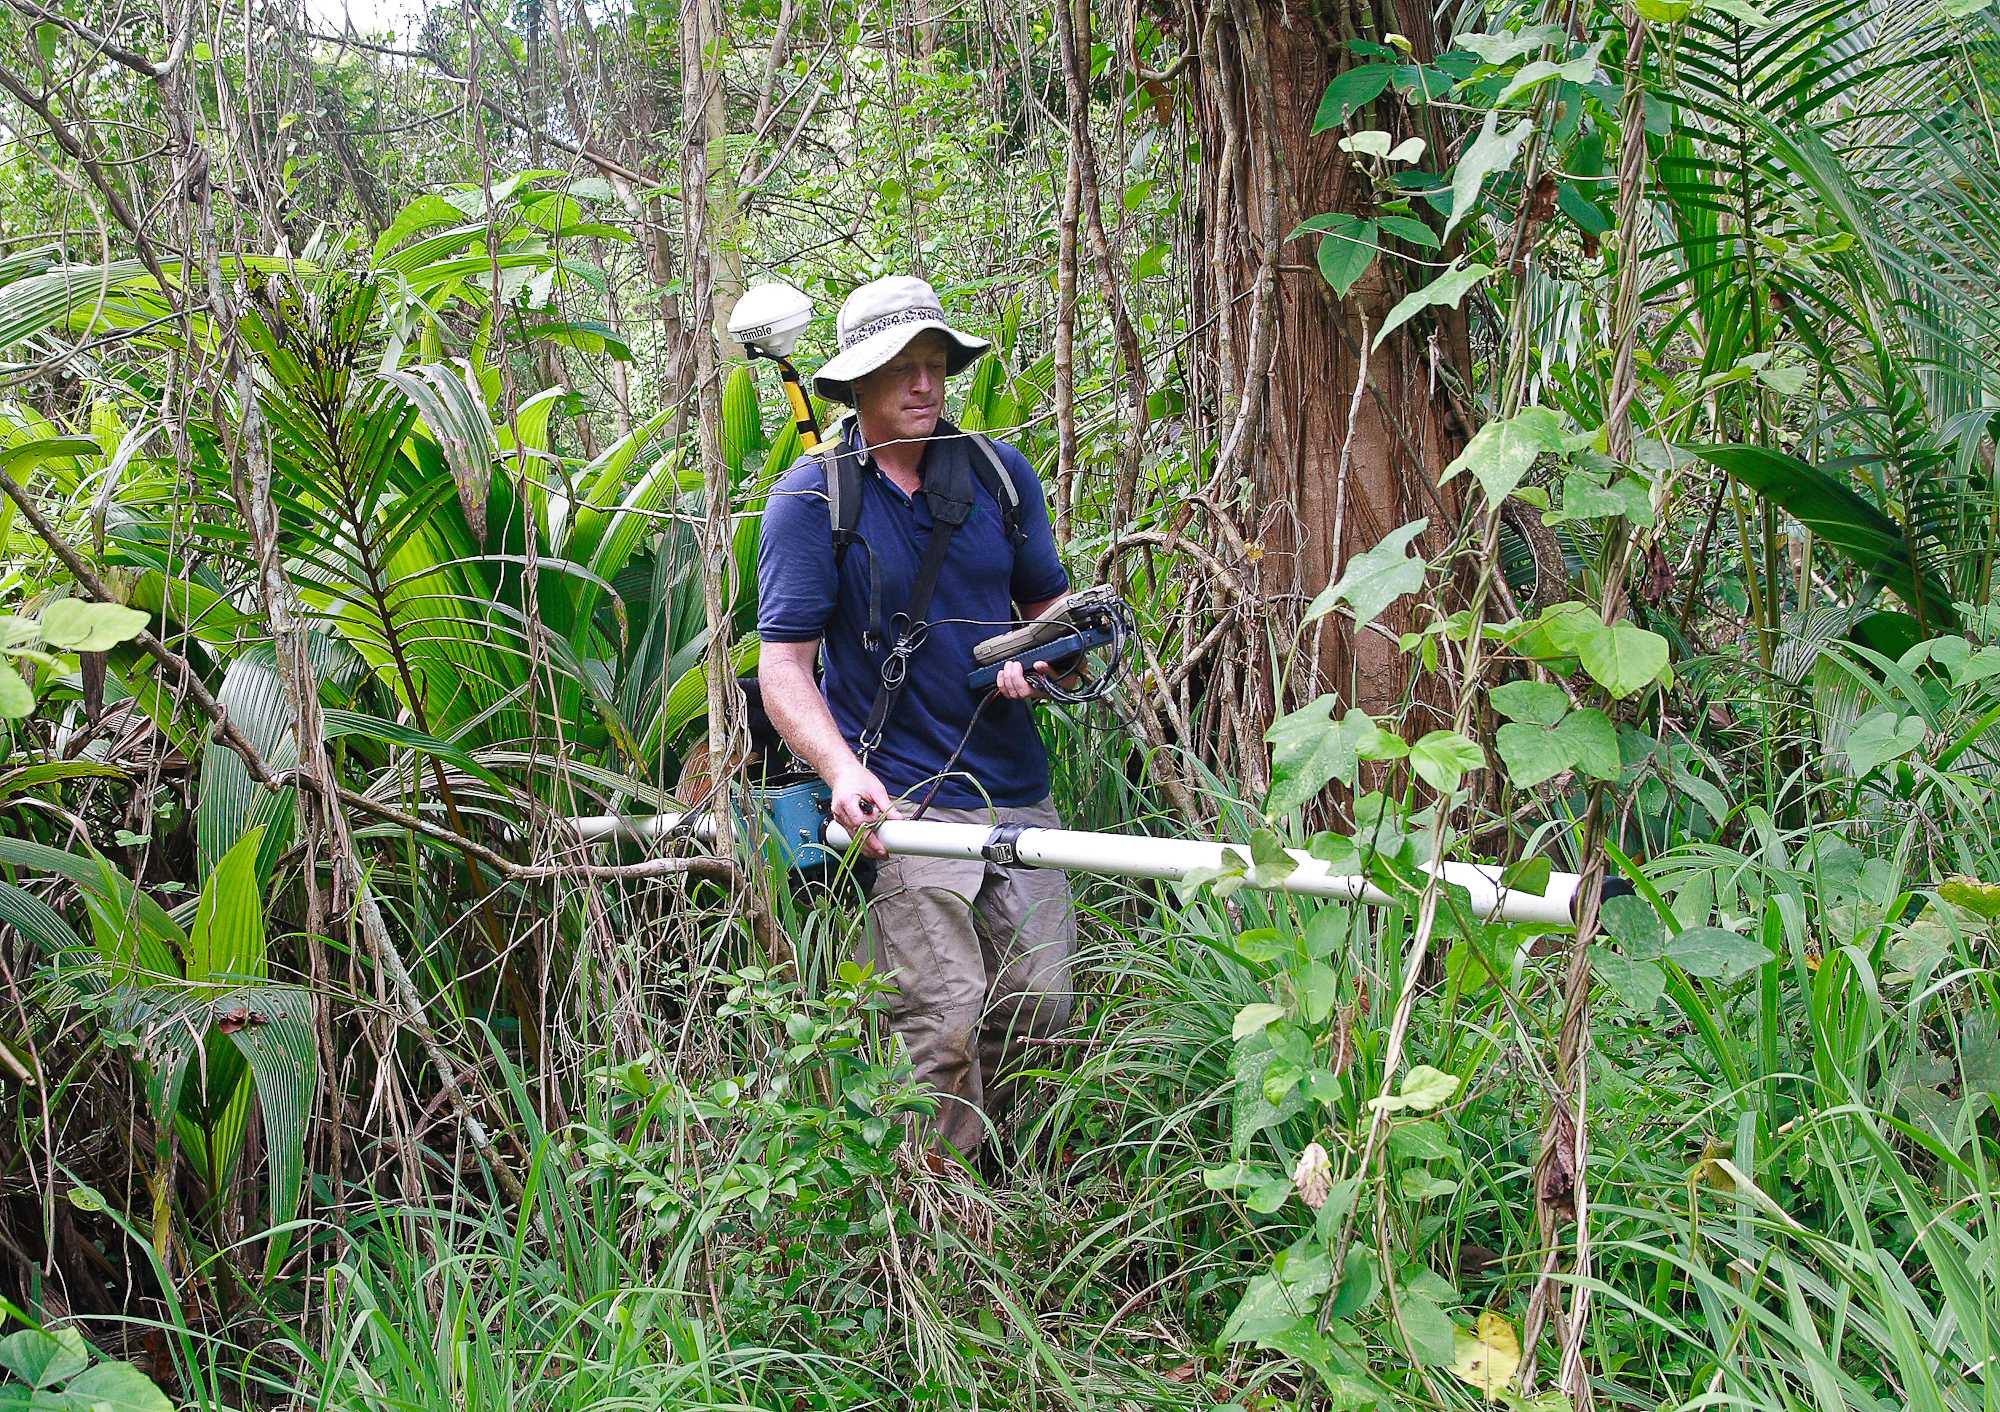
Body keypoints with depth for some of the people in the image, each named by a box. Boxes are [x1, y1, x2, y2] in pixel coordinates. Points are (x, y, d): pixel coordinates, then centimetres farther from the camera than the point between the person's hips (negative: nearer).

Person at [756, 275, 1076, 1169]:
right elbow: (783, 666, -8)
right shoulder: (811, 497, -4)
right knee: (944, 1020, -11)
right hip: (899, 798, -5)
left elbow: (1052, 602, 19)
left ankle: (996, 1169, 30)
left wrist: (1041, 652, -6)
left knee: (1040, 1007, 6)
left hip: (1015, 789, 5)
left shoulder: (999, 474, 9)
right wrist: (842, 770, -26)